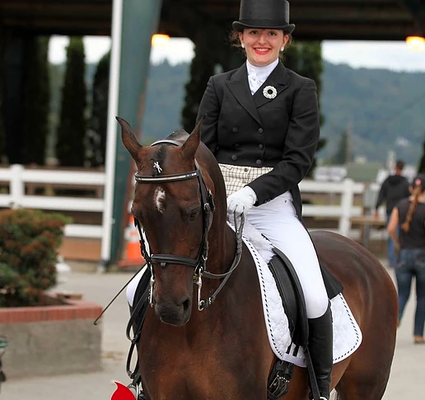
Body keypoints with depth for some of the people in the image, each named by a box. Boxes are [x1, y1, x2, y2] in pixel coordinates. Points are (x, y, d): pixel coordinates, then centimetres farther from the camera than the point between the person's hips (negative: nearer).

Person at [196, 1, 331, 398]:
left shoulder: (300, 90, 4)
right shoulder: (220, 86, 12)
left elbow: (298, 160, -5)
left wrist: (253, 191, -20)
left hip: (274, 205, -2)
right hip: (218, 205, 3)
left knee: (314, 297, -23)